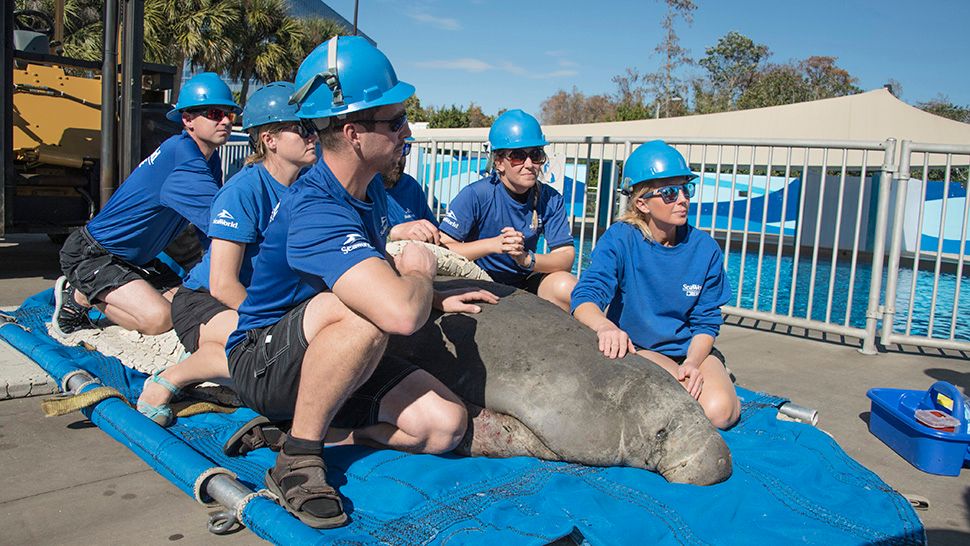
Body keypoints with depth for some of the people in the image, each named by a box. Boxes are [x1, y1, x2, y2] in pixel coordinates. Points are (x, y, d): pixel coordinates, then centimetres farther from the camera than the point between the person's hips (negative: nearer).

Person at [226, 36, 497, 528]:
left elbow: (383, 278, 19)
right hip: (262, 359, -8)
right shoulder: (314, 208, -30)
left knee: (444, 424, -11)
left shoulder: (371, 188, 1)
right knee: (365, 312, -38)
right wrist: (419, 271, -20)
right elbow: (402, 313, -43)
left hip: (335, 358, 8)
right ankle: (296, 460, -21)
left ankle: (303, 426, -1)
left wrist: (437, 300, 2)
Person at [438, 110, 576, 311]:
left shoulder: (550, 199, -4)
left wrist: (527, 259, -27)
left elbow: (566, 257, -9)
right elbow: (441, 248, -21)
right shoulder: (476, 195, -15)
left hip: (524, 282, 3)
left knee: (566, 285, -25)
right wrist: (493, 244, -30)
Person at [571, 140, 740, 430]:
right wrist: (605, 326, -51)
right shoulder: (619, 239, -15)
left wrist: (692, 363, -22)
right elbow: (585, 298, -28)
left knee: (718, 413, -24)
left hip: (692, 349, 3)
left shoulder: (705, 248, -7)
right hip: (635, 349, -2)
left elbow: (707, 321, -2)